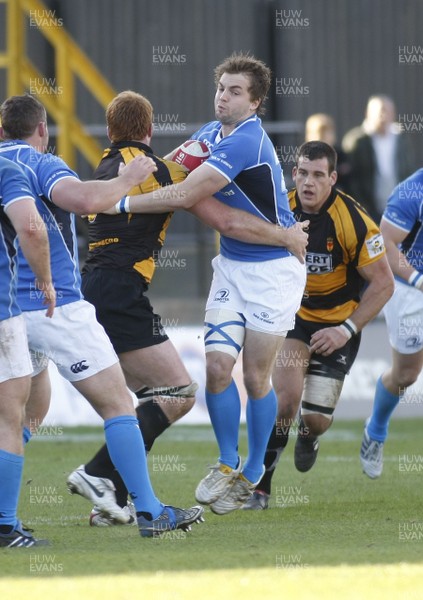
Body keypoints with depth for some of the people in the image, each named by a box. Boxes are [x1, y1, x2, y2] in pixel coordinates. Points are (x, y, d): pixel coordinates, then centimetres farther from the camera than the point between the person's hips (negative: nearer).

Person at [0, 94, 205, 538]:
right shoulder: (41, 165, -8)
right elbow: (85, 199, -28)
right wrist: (127, 180, -13)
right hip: (56, 306, -7)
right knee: (118, 405, -3)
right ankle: (148, 512, -10)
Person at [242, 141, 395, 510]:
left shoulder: (353, 221, -22)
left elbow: (383, 283, -15)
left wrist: (347, 330, -20)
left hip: (338, 324, -1)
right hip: (293, 315, 1)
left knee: (316, 419, -4)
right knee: (286, 395, -22)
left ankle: (309, 437, 37)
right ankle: (259, 487, -9)